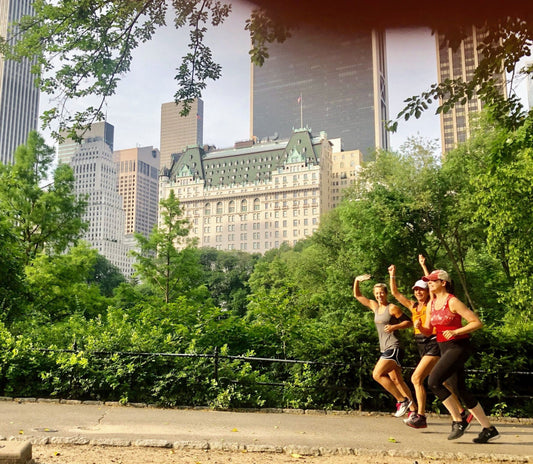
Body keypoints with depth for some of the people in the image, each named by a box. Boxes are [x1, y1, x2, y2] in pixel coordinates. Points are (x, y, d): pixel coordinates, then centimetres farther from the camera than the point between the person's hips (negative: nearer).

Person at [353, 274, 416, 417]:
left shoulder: (392, 308, -7)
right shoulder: (375, 306, 13)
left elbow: (408, 322, -4)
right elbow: (357, 295, 20)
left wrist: (394, 326, -18)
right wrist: (357, 280, 6)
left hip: (393, 348, -8)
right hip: (385, 349, 8)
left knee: (377, 374, -17)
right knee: (397, 380, 7)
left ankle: (402, 400, -8)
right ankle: (413, 409, 12)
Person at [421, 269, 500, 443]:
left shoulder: (453, 302, -12)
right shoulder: (431, 304, 10)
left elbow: (477, 323, -13)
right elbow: (428, 330, 16)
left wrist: (455, 332, -21)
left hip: (458, 347, -8)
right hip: (445, 349, 8)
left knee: (434, 382, -19)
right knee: (461, 391, 9)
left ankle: (458, 421, -5)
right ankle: (489, 429, 20)